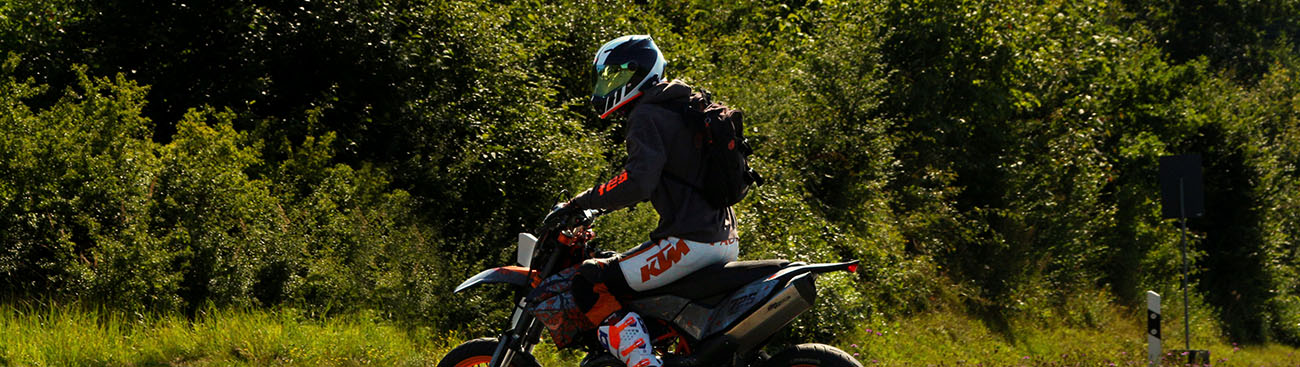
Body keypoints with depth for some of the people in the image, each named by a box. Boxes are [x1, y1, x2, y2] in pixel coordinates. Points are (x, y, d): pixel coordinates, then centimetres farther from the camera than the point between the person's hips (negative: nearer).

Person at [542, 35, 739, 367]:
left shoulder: (648, 117, -10)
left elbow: (638, 182, -23)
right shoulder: (685, 108, 20)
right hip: (725, 242, 10)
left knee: (589, 285, -11)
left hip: (689, 241, -10)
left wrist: (580, 203, -16)